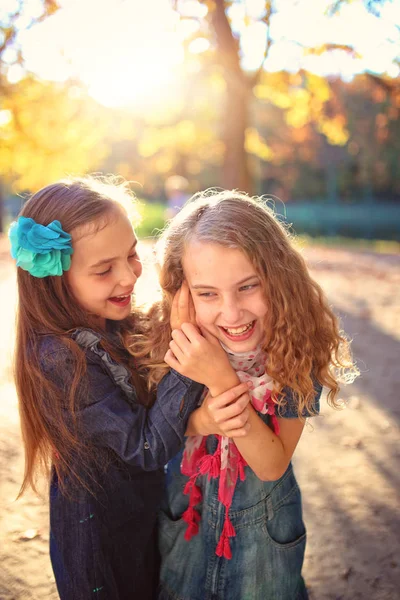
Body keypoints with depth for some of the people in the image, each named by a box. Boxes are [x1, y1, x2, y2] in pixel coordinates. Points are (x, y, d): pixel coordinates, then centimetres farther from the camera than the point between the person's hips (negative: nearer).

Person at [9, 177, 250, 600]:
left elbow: (153, 405, -7)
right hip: (101, 532, -7)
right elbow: (146, 448, -28)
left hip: (144, 510, 7)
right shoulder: (60, 357, -31)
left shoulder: (119, 326, -7)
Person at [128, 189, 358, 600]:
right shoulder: (175, 341, -23)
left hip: (264, 526, -1)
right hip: (183, 515, 2)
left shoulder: (297, 349, -26)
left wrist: (222, 379, -38)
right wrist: (201, 419, -39)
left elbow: (273, 465, -24)